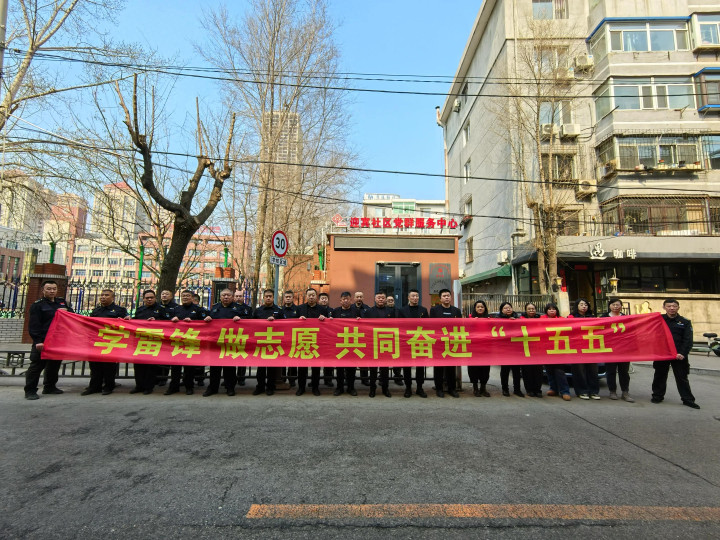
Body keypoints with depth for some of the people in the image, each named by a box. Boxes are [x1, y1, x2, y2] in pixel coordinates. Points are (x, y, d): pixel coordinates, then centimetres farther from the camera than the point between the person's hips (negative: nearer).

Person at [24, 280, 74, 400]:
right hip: (43, 341, -5)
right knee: (37, 365, -2)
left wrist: (66, 311, -3)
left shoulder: (62, 302, 14)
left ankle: (50, 386, 25)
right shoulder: (37, 305, -3)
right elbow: (33, 325, -10)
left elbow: (73, 315, 20)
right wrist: (38, 341, -18)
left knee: (55, 365, 13)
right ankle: (30, 391, 6)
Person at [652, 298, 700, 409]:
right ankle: (657, 396, 21)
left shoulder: (685, 322, 2)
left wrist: (683, 353, -14)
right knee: (659, 376, 10)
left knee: (682, 377, 6)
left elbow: (688, 340, -3)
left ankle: (688, 399, 17)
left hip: (679, 355, -1)